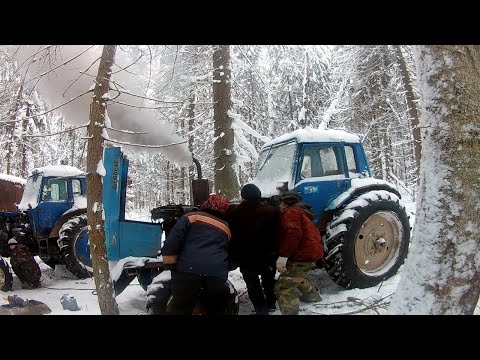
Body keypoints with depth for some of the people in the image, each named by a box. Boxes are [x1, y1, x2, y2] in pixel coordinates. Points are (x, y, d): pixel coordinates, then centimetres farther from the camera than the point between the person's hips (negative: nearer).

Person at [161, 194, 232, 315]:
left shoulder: (191, 217, 12)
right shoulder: (226, 228, 27)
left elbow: (172, 242, 3)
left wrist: (170, 266, 7)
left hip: (189, 271, -3)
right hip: (217, 275, 4)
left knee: (180, 310, 2)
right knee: (216, 311, 18)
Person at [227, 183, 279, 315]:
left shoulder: (235, 214, -13)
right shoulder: (272, 211, -6)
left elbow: (231, 237, -7)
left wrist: (232, 257, 2)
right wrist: (279, 252, 6)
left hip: (247, 257, -3)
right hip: (269, 255, 4)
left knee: (253, 284, 8)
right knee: (269, 280, 24)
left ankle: (261, 309, 6)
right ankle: (271, 303, 38)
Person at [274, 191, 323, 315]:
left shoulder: (290, 212, -8)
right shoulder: (298, 212, 25)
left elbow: (293, 233, -26)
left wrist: (283, 255, -29)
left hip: (303, 254, -11)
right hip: (310, 251, 11)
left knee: (283, 287, -14)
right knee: (297, 275, 37)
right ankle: (312, 295, 51)